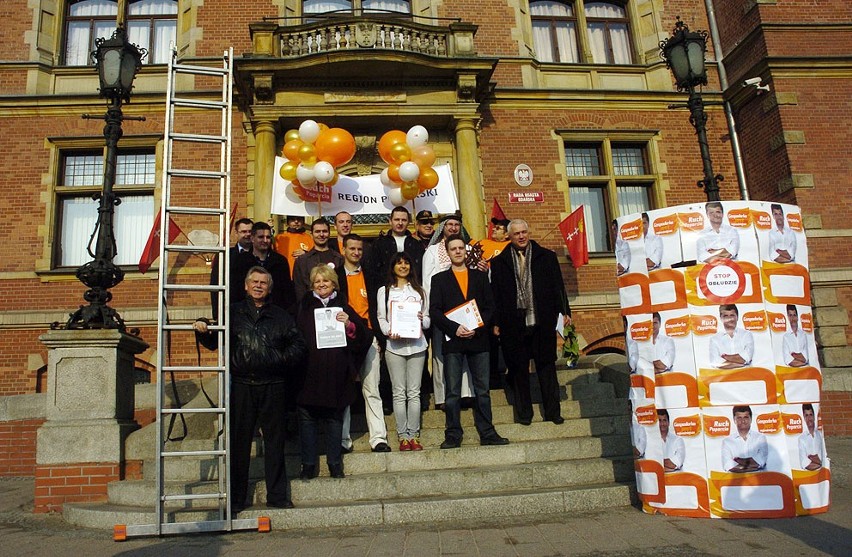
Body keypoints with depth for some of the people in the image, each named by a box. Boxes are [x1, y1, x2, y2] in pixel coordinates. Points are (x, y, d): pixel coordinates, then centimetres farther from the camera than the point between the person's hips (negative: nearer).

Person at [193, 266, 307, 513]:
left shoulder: (281, 317, 12)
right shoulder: (233, 313, 11)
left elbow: (299, 346, 10)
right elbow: (214, 342, 10)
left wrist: (282, 359, -4)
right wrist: (203, 332, -10)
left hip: (272, 387, 1)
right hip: (242, 385, 0)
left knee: (275, 440, 6)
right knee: (239, 441, 4)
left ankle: (277, 494, 16)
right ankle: (236, 498, 15)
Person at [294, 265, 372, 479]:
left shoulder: (343, 308, 10)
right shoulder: (304, 307, 8)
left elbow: (365, 337, 5)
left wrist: (349, 325, -11)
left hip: (335, 374, 0)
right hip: (309, 373, 0)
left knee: (334, 419, 7)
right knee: (307, 419, 4)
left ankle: (335, 465, 19)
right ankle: (308, 465, 15)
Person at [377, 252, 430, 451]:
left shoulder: (419, 291, 17)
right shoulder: (384, 291, 11)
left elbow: (427, 319, 16)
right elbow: (381, 318, 5)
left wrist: (422, 320, -8)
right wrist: (388, 331, -14)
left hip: (416, 345, 1)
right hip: (394, 345, -1)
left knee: (414, 393, 1)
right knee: (399, 393, 0)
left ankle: (414, 435, 6)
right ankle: (403, 436, 6)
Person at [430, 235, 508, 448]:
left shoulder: (480, 276, 14)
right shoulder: (439, 279, 9)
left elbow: (489, 306, 9)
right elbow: (434, 311, 1)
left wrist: (476, 328, -7)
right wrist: (455, 328, -13)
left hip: (478, 340, 2)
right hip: (452, 341, -1)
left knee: (482, 390, 5)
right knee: (453, 392, 1)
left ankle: (487, 433, 12)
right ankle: (453, 435, 8)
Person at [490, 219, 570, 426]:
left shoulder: (546, 256, 7)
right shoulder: (499, 262, 5)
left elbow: (558, 285, 7)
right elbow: (495, 294, 5)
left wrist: (564, 311, 0)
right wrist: (496, 322, 1)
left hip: (543, 322, 0)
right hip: (514, 323, 0)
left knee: (547, 366, 7)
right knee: (519, 369, 7)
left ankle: (553, 411, 17)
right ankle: (524, 413, 19)